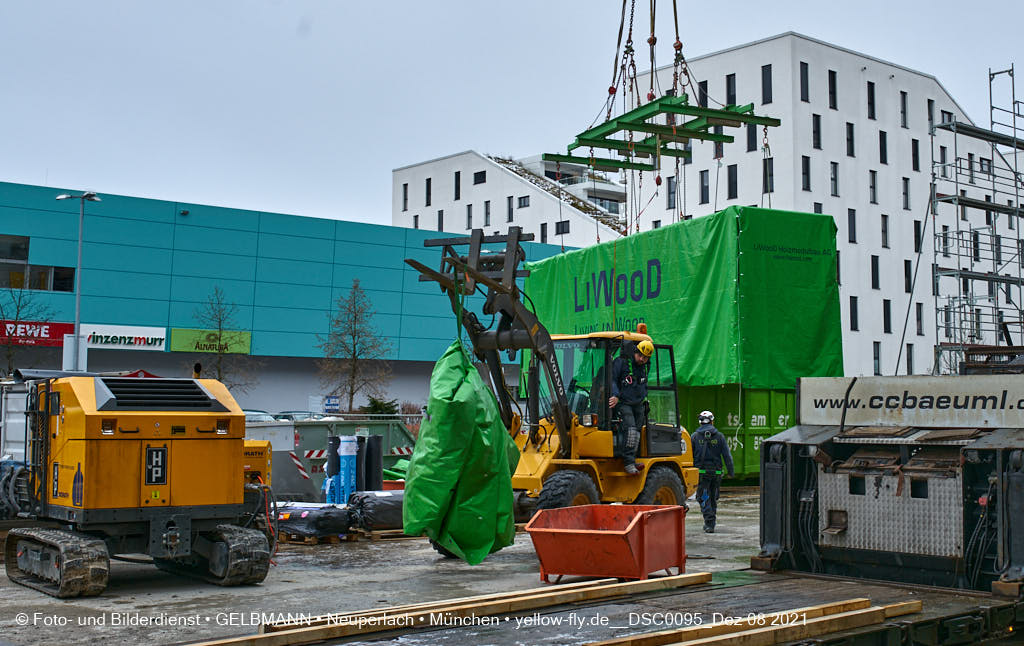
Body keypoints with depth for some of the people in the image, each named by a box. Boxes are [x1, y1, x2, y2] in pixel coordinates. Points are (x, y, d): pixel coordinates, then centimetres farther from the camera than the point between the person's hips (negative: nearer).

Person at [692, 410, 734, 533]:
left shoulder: (694, 436, 0)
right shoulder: (719, 436, 4)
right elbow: (727, 455, 2)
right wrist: (731, 471, 7)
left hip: (701, 472, -2)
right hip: (716, 472, 2)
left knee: (703, 498, -1)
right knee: (713, 498, 15)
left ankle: (709, 524, -14)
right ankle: (710, 524, 22)